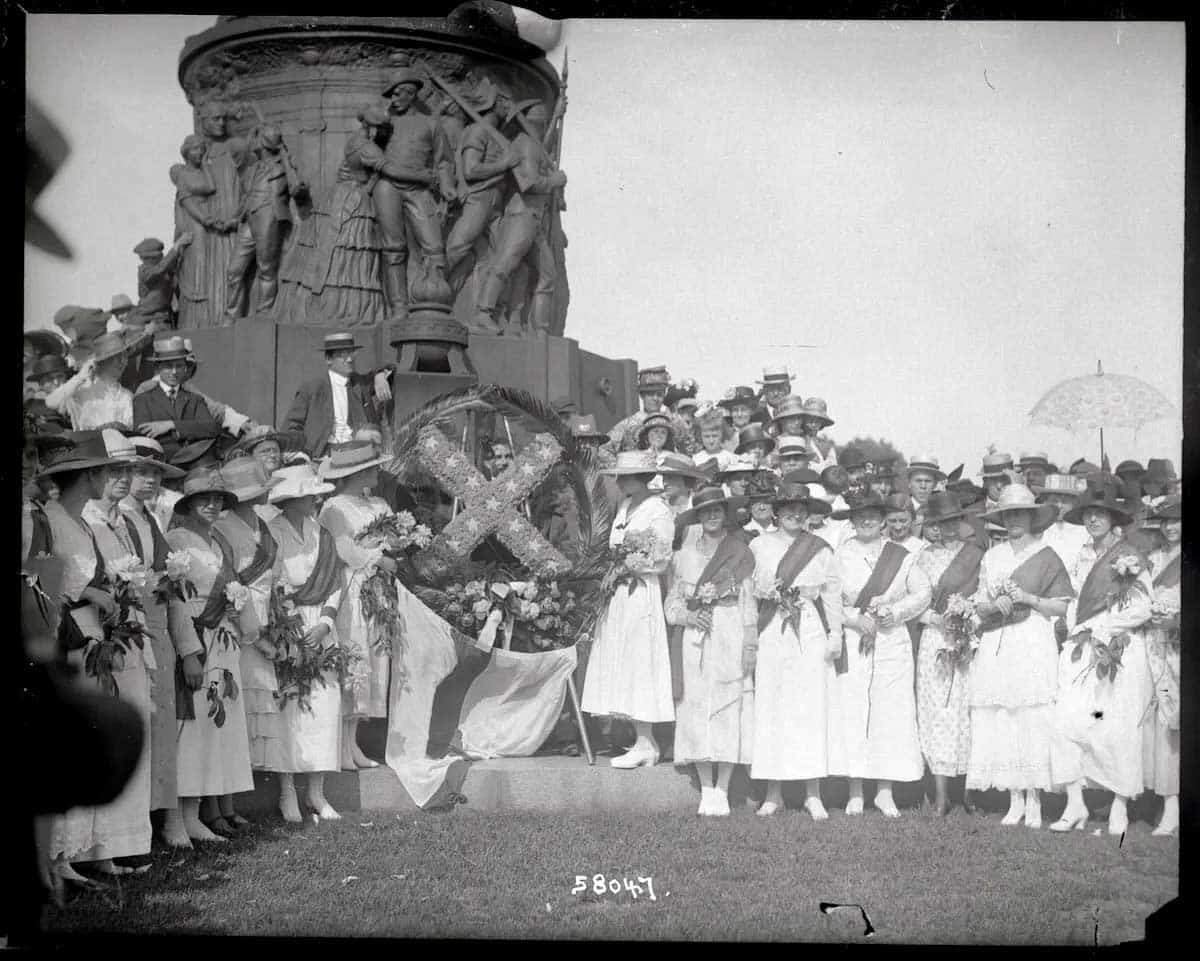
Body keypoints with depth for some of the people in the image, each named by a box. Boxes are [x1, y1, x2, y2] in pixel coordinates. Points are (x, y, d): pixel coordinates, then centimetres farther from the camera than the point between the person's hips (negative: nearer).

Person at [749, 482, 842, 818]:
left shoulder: (821, 549, 8)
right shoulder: (759, 545, 9)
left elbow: (832, 593, 8)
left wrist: (835, 634, 2)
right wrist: (766, 591, -11)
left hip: (810, 632, 0)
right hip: (771, 631, 1)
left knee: (811, 708, -4)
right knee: (770, 705, -1)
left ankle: (813, 795, -1)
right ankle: (773, 793, 5)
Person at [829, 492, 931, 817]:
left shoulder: (902, 557, 7)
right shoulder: (840, 557, 3)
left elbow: (922, 593, 7)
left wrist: (894, 612, -7)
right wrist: (857, 619, -13)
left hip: (892, 642, 1)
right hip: (851, 643, -1)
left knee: (891, 713, -2)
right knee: (851, 713, -4)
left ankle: (885, 792, 5)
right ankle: (855, 793, 3)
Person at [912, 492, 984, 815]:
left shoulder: (976, 554, 5)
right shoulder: (924, 557, 10)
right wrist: (937, 618, -9)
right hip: (934, 640, 1)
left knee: (968, 710, -3)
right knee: (936, 712, -3)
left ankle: (968, 788, 6)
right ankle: (940, 793, -1)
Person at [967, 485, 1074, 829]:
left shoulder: (1046, 556, 4)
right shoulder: (992, 557, 16)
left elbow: (1062, 606, 1)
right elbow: (980, 605, 14)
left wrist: (1028, 598, -11)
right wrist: (995, 606, -7)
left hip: (1033, 646, -4)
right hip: (996, 646, 4)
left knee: (1033, 722, -8)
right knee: (1000, 721, -1)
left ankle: (1034, 803, -5)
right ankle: (1014, 801, 4)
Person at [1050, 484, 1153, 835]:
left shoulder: (1130, 558, -2)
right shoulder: (1082, 559, 16)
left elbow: (1141, 610, -6)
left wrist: (1097, 628, -7)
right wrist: (1076, 630, 3)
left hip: (1119, 652, -5)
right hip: (1081, 652, 5)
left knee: (1116, 730, -6)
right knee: (1068, 724, -7)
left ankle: (1119, 806, 5)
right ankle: (1075, 806, -4)